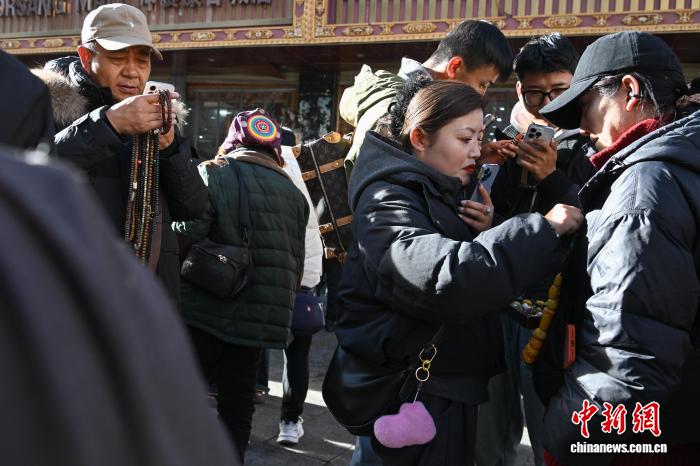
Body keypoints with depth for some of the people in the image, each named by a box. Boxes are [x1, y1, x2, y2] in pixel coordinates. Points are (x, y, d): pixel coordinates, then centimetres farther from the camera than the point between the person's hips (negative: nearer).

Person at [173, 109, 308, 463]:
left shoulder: (212, 174, -5)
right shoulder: (293, 193, 8)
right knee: (237, 403, 14)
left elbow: (187, 233, -17)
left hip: (206, 311, -3)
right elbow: (297, 264, 9)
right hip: (261, 317, 4)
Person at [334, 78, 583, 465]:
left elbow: (478, 275, 17)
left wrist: (484, 235, -3)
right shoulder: (389, 200, -17)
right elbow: (449, 280, -35)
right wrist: (544, 228, -28)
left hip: (446, 390, 9)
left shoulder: (439, 195, 13)